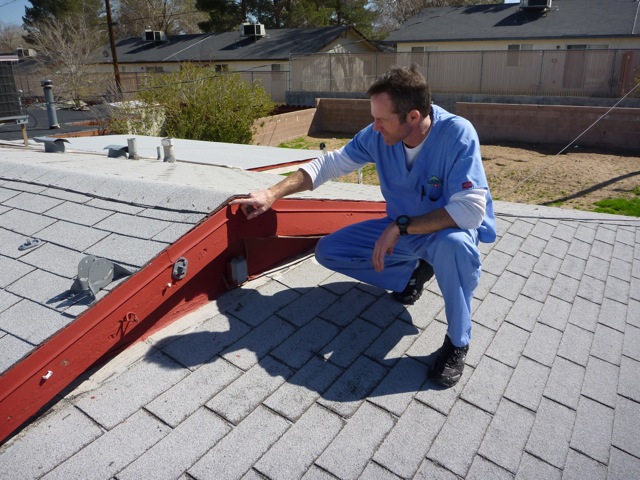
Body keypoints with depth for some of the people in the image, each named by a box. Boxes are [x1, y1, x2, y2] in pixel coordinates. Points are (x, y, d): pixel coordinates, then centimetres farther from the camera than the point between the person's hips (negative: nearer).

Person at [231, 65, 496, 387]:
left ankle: (457, 341, -15)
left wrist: (399, 228, -34)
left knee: (453, 244, -42)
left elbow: (471, 210, -34)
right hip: (400, 229, 6)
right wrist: (272, 194, -10)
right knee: (327, 252, -1)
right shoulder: (378, 135, -13)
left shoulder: (457, 134, -28)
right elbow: (330, 164, -4)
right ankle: (413, 271, 14)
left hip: (448, 231, -5)